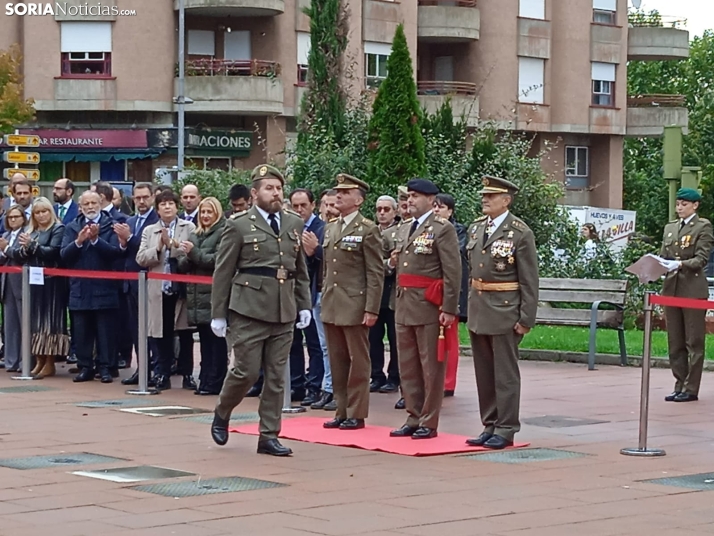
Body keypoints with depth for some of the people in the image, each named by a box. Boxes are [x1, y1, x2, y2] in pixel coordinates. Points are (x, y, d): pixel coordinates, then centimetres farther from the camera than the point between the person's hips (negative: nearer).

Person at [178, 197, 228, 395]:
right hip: (196, 296, 7)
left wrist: (194, 253, -13)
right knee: (205, 341, 10)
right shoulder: (194, 236, 18)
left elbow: (218, 260, -15)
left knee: (217, 342, -3)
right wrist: (187, 258, -7)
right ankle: (205, 381, 13)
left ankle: (215, 383, -1)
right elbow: (182, 265, 14)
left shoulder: (222, 233, -4)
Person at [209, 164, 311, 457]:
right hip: (249, 311, -4)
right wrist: (218, 314, -3)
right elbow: (223, 273, -2)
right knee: (247, 371, -3)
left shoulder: (294, 224, 11)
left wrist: (304, 305, 9)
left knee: (276, 377, 5)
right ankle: (221, 414, 24)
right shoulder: (239, 225, -3)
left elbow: (301, 270, 17)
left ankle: (269, 436, 11)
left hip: (284, 312, 4)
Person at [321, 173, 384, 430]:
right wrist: (324, 298, 15)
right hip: (331, 306, 7)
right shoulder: (330, 228, 15)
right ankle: (341, 411, 16)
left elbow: (376, 273, -10)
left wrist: (371, 309, -14)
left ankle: (356, 414, 6)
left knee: (358, 362, 1)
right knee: (337, 362, 9)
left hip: (355, 306, -6)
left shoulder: (367, 230, -6)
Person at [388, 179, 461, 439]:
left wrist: (449, 309, -17)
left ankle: (428, 423, 5)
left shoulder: (442, 229, -8)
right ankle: (413, 419, 20)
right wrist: (392, 262, 5)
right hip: (404, 307, 8)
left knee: (431, 367, 0)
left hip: (429, 308, -8)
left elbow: (453, 272, -12)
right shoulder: (404, 230, 16)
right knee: (408, 367, 12)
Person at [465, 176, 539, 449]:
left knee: (505, 373, -1)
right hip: (477, 311, 7)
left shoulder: (520, 233, -9)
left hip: (504, 311, -6)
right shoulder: (476, 228, 10)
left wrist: (526, 319, -13)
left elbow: (529, 280, -9)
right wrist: (472, 302, 15)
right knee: (484, 373, 11)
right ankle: (490, 426, 19)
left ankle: (506, 429, 5)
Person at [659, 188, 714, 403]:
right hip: (671, 287, 6)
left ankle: (691, 388, 0)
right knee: (675, 342, 9)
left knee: (694, 341, -2)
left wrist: (680, 264, -25)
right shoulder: (670, 228, 15)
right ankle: (680, 385, 15)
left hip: (693, 289, -6)